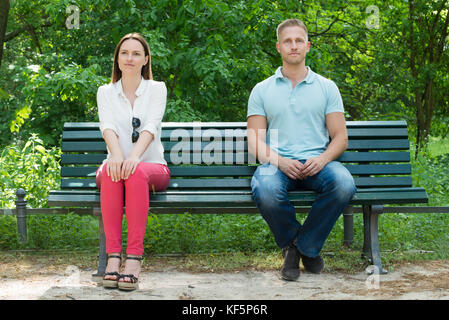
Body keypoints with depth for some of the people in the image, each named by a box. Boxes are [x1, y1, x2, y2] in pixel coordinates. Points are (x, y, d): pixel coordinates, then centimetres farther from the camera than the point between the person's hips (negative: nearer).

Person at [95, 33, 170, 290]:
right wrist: (117, 155, -31)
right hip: (118, 161, 1)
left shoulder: (157, 89, 7)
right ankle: (113, 255, -38)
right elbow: (108, 126, -9)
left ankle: (134, 257, -41)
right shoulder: (106, 92, 11)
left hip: (152, 166, -1)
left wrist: (135, 155, -31)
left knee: (137, 173, -36)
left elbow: (151, 125, -11)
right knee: (111, 171, -35)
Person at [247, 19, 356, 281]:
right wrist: (280, 161, -15)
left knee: (344, 185, -33)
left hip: (317, 163, 1)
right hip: (278, 163, -1)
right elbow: (255, 143, 5)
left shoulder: (327, 87, 14)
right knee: (265, 191, -36)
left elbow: (340, 138, 8)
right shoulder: (262, 90, 13)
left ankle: (306, 246, -8)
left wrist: (322, 159, -14)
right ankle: (291, 244, -3)